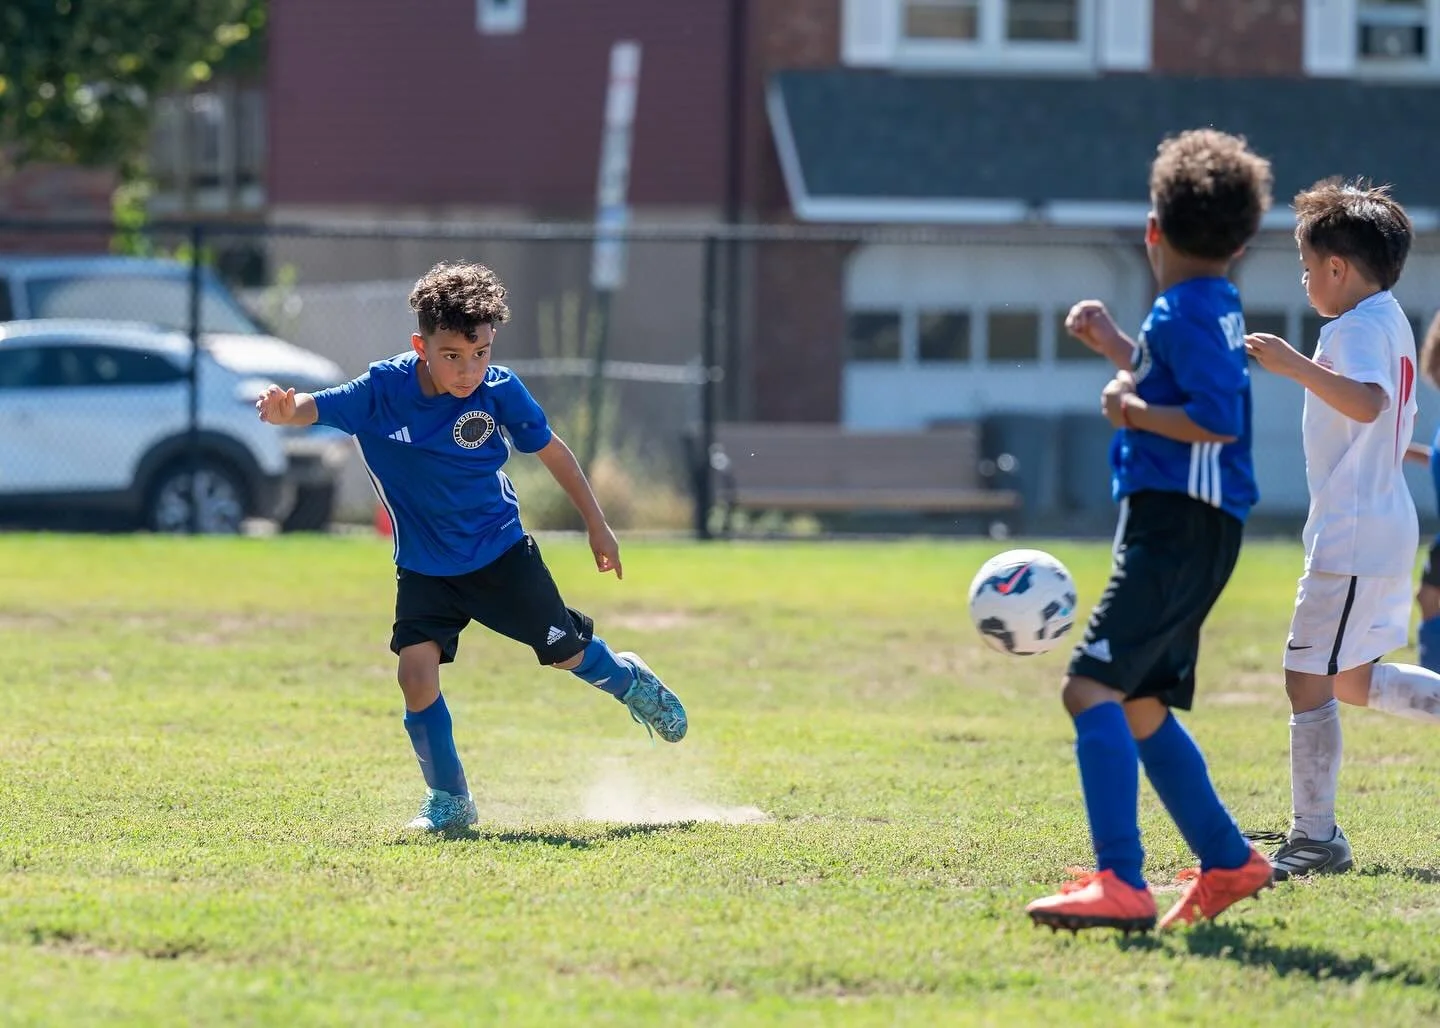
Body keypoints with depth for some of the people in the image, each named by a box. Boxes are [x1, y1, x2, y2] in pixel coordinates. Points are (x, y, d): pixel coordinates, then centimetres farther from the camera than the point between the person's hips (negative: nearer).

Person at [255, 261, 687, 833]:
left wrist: (597, 526, 5)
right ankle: (449, 802, 2)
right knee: (416, 673, -16)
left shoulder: (500, 392, -17)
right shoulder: (382, 391, -20)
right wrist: (283, 411, -54)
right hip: (424, 567, 0)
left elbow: (551, 451, -2)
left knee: (567, 651, 8)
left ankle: (630, 683, 44)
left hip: (500, 552, 0)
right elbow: (314, 409, -29)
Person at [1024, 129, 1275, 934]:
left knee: (1093, 688, -20)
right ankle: (1229, 862, 27)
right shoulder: (1212, 306, 17)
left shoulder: (1186, 311, -12)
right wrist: (1115, 347, 29)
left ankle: (1121, 883, -29)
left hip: (1179, 528, -10)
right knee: (1140, 705, 19)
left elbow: (1218, 418, -23)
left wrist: (1131, 411, -13)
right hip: (1177, 527, 10)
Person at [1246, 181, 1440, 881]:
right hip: (1384, 523, 11)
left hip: (1354, 535, -11)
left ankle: (1315, 836, -5)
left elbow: (1367, 402, -36)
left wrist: (1295, 365, -38)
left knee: (1307, 678, -8)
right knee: (1353, 681, 19)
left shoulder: (1361, 328, -17)